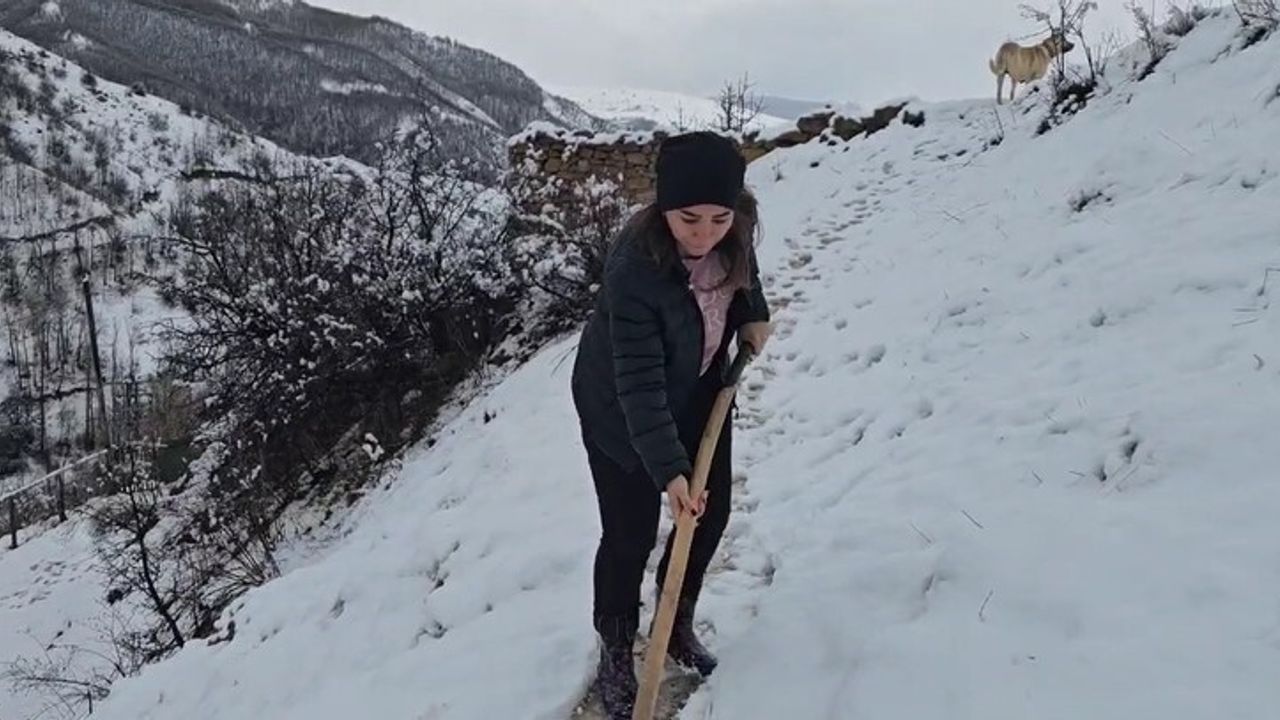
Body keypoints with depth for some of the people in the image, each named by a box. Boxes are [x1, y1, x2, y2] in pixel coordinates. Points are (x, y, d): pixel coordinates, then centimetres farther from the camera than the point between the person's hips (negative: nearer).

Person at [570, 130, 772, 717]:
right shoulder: (633, 268, -37)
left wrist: (754, 314, -3)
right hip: (621, 413, -6)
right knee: (630, 536, 1)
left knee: (712, 515, 13)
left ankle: (678, 625, 37)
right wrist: (669, 469, -40)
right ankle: (615, 656, 25)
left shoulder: (732, 231, -18)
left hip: (699, 392, 6)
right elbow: (639, 383, -36)